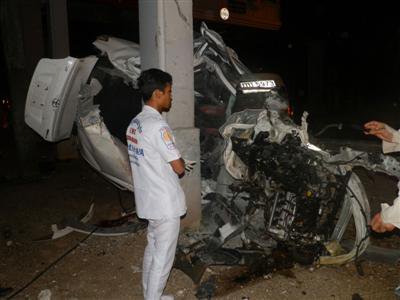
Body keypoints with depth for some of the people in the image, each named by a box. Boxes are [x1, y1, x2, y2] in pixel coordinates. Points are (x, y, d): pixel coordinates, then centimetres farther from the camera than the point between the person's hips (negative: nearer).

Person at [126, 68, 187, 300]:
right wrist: (181, 163, 1)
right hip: (165, 203, -9)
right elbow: (179, 168, -20)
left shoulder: (135, 124, 6)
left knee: (152, 249, 23)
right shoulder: (158, 126, -23)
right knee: (163, 257, 8)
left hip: (148, 200, 9)